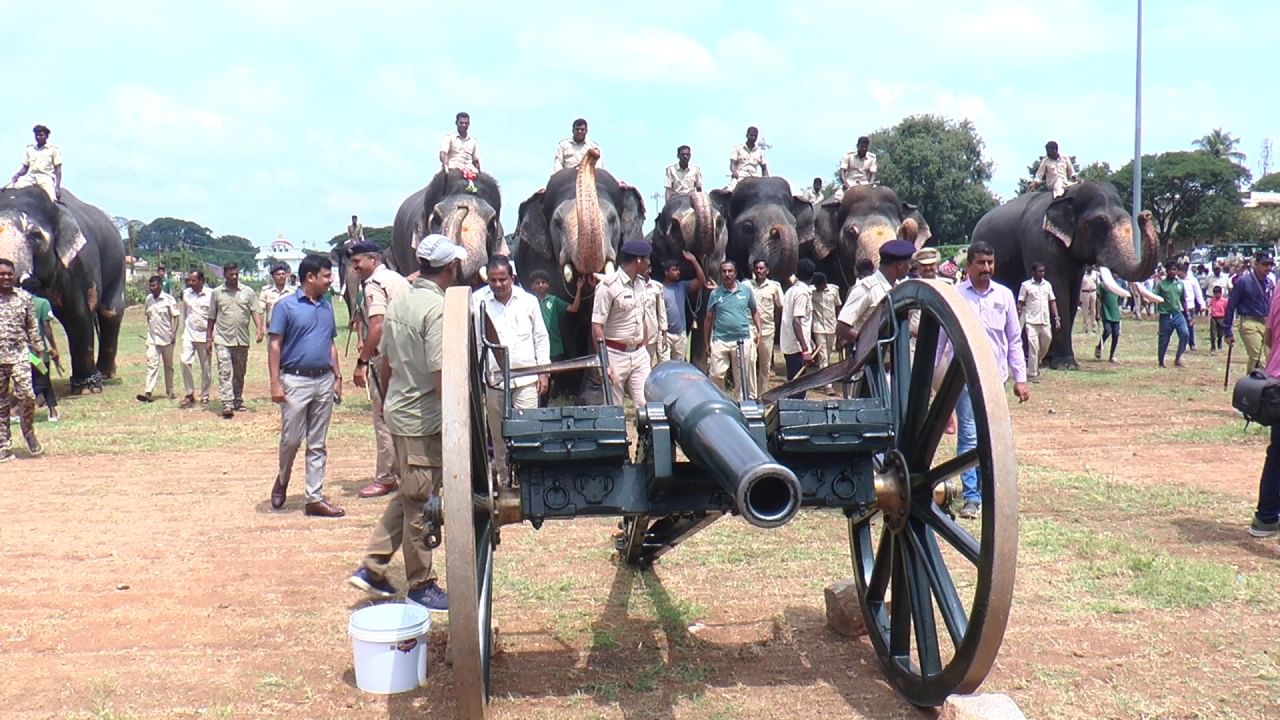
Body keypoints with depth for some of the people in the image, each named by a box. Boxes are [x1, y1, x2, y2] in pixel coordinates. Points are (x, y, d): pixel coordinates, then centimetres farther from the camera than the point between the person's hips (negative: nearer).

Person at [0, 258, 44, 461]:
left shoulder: (23, 301, 7)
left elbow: (33, 330, 10)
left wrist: (39, 352, 6)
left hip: (20, 355, 0)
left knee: (26, 394, -16)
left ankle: (29, 433, 8)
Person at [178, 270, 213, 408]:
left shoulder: (210, 294, -5)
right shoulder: (186, 293, 6)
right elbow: (184, 313, 17)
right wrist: (184, 331, 15)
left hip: (204, 335, -3)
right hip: (189, 334, 3)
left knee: (205, 367, 4)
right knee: (185, 361, -10)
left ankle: (204, 395, 15)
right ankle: (189, 394, -1)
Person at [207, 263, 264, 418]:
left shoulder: (248, 292, 5)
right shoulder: (217, 293, 5)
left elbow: (255, 311, -1)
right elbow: (212, 318, 8)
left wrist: (260, 328, -17)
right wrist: (209, 338, 6)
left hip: (242, 340, 2)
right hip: (222, 340, -2)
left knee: (239, 373, 12)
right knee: (225, 371, -11)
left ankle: (237, 400, 25)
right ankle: (227, 404, -17)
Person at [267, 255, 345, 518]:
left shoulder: (327, 307, 11)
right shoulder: (286, 306, -5)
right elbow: (274, 345, -7)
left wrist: (337, 377, 12)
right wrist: (275, 383, -13)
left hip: (324, 380, 5)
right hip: (295, 380, -5)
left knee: (318, 444, 7)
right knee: (291, 439, -1)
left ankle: (315, 498, 11)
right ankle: (283, 478, 28)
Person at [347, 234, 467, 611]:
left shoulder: (398, 303, 8)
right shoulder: (437, 308, -19)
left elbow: (384, 361, 15)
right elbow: (441, 375, -24)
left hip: (398, 412, 9)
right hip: (424, 420, -9)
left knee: (407, 497, 20)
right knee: (421, 505, 3)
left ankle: (371, 569, 21)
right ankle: (421, 586, 16)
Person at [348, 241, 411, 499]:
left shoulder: (373, 284, -11)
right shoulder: (397, 278, 15)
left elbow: (377, 326, -22)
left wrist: (361, 362, -21)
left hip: (383, 358, -9)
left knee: (384, 419, -2)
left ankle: (385, 479, 3)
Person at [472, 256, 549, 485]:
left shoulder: (528, 301, 5)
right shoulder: (477, 300, 1)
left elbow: (541, 337, 11)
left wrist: (543, 372, 7)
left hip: (526, 377, 0)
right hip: (493, 378, 0)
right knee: (498, 433, 8)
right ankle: (503, 477, 20)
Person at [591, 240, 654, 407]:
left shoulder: (641, 283, 8)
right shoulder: (608, 285, -13)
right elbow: (597, 326, -14)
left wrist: (645, 350, 16)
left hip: (639, 354, 6)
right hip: (615, 355, -6)